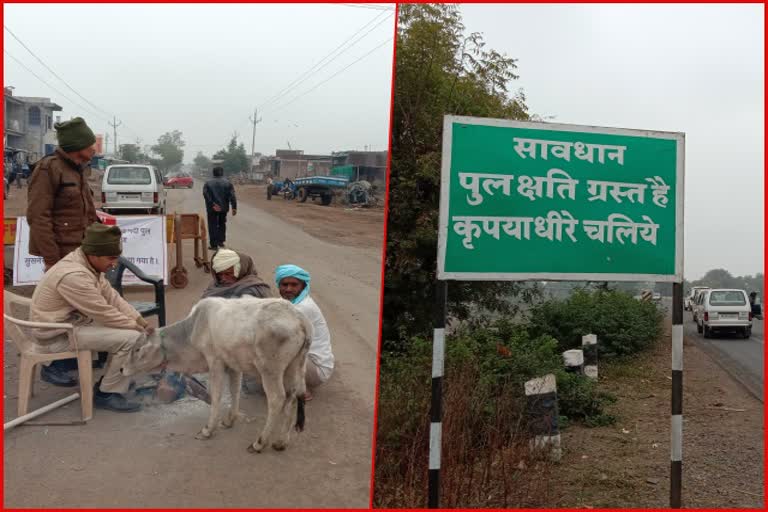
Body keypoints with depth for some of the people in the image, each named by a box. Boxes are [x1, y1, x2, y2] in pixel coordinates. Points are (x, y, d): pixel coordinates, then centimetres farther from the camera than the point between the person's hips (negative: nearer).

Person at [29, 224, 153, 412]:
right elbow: (105, 314, -24)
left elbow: (112, 298, 5)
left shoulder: (88, 264, 1)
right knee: (130, 338, -20)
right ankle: (107, 394, -7)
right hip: (58, 335, -10)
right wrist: (139, 329, -12)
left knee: (130, 327, 9)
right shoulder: (73, 275, -29)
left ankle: (116, 379, 17)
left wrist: (141, 322, -3)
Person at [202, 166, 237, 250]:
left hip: (212, 209, -1)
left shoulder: (208, 183, 1)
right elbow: (232, 196, -7)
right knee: (222, 224, 20)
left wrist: (212, 204, -17)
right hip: (223, 208, 1)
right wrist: (234, 208, -7)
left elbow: (206, 194, -14)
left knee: (212, 226, 3)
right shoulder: (228, 183, 1)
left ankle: (214, 245, 0)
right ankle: (221, 241, 19)